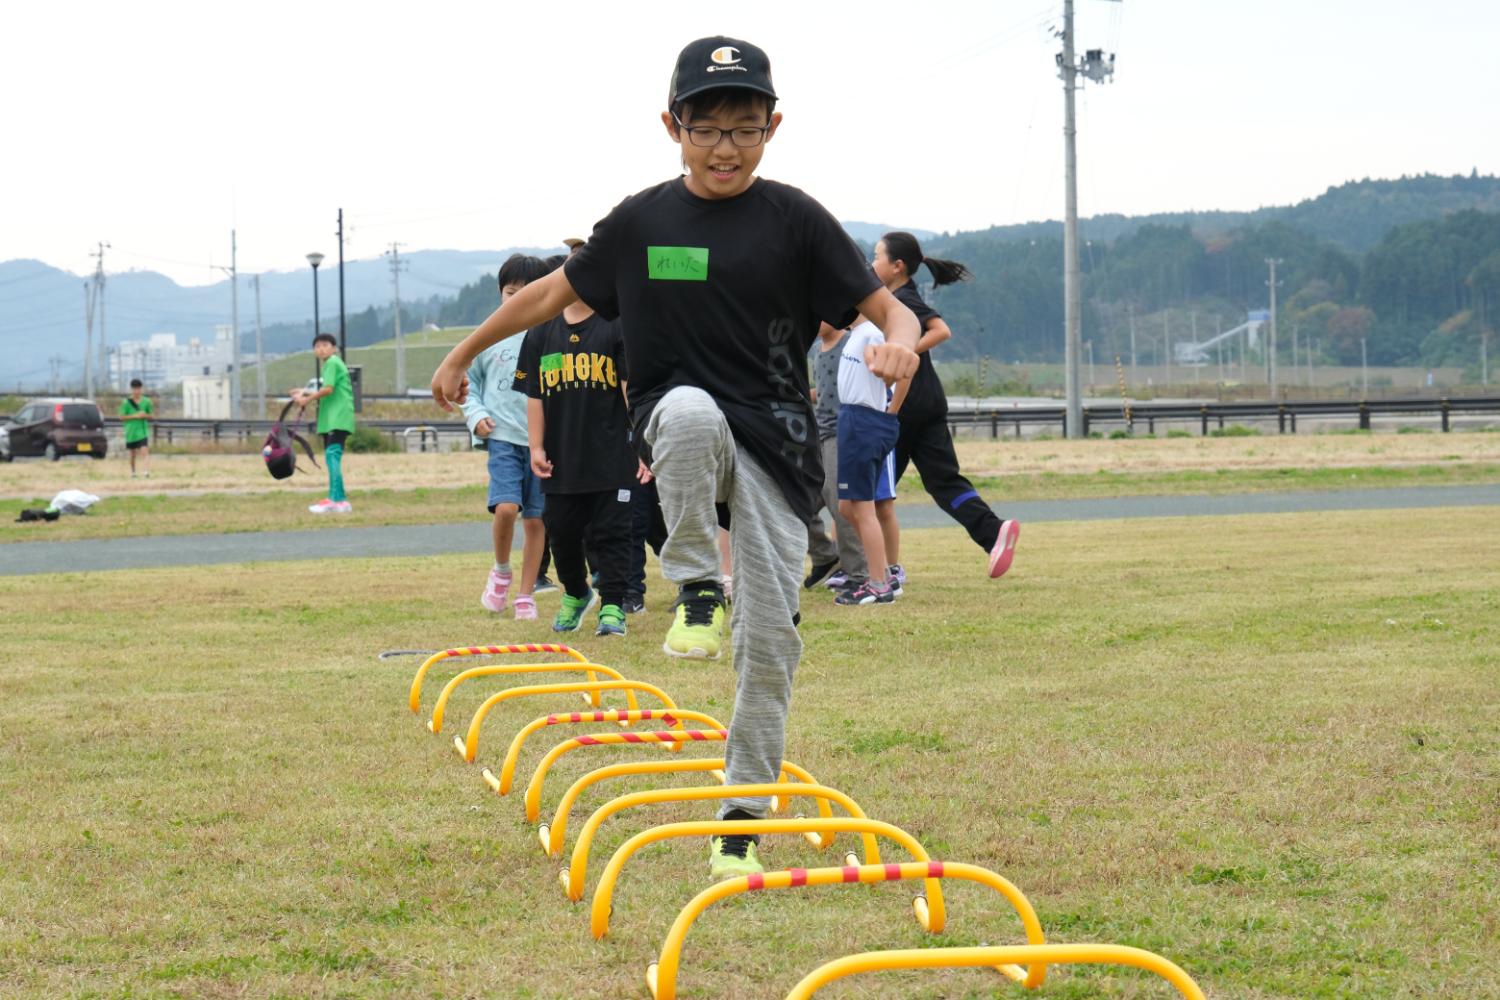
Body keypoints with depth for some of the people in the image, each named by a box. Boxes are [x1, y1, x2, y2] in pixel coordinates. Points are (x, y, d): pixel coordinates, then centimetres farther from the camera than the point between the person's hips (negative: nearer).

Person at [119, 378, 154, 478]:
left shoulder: (146, 402, 3)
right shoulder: (126, 402, -2)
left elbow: (152, 416, 10)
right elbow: (122, 417, -3)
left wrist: (145, 415, -12)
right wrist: (135, 416, -15)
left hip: (143, 431, -1)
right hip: (131, 431, 1)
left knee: (144, 451, -18)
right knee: (132, 453, 14)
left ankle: (147, 472, -31)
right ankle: (132, 472, 33)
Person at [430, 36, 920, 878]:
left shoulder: (795, 219, -2)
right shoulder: (640, 222, 4)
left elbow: (887, 307, -5)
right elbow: (554, 292, 18)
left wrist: (900, 341, -29)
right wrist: (465, 354, 23)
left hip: (774, 438, 0)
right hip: (679, 427, 0)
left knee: (772, 634, -6)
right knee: (692, 408, -38)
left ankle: (742, 819, 8)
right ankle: (696, 591, -20)